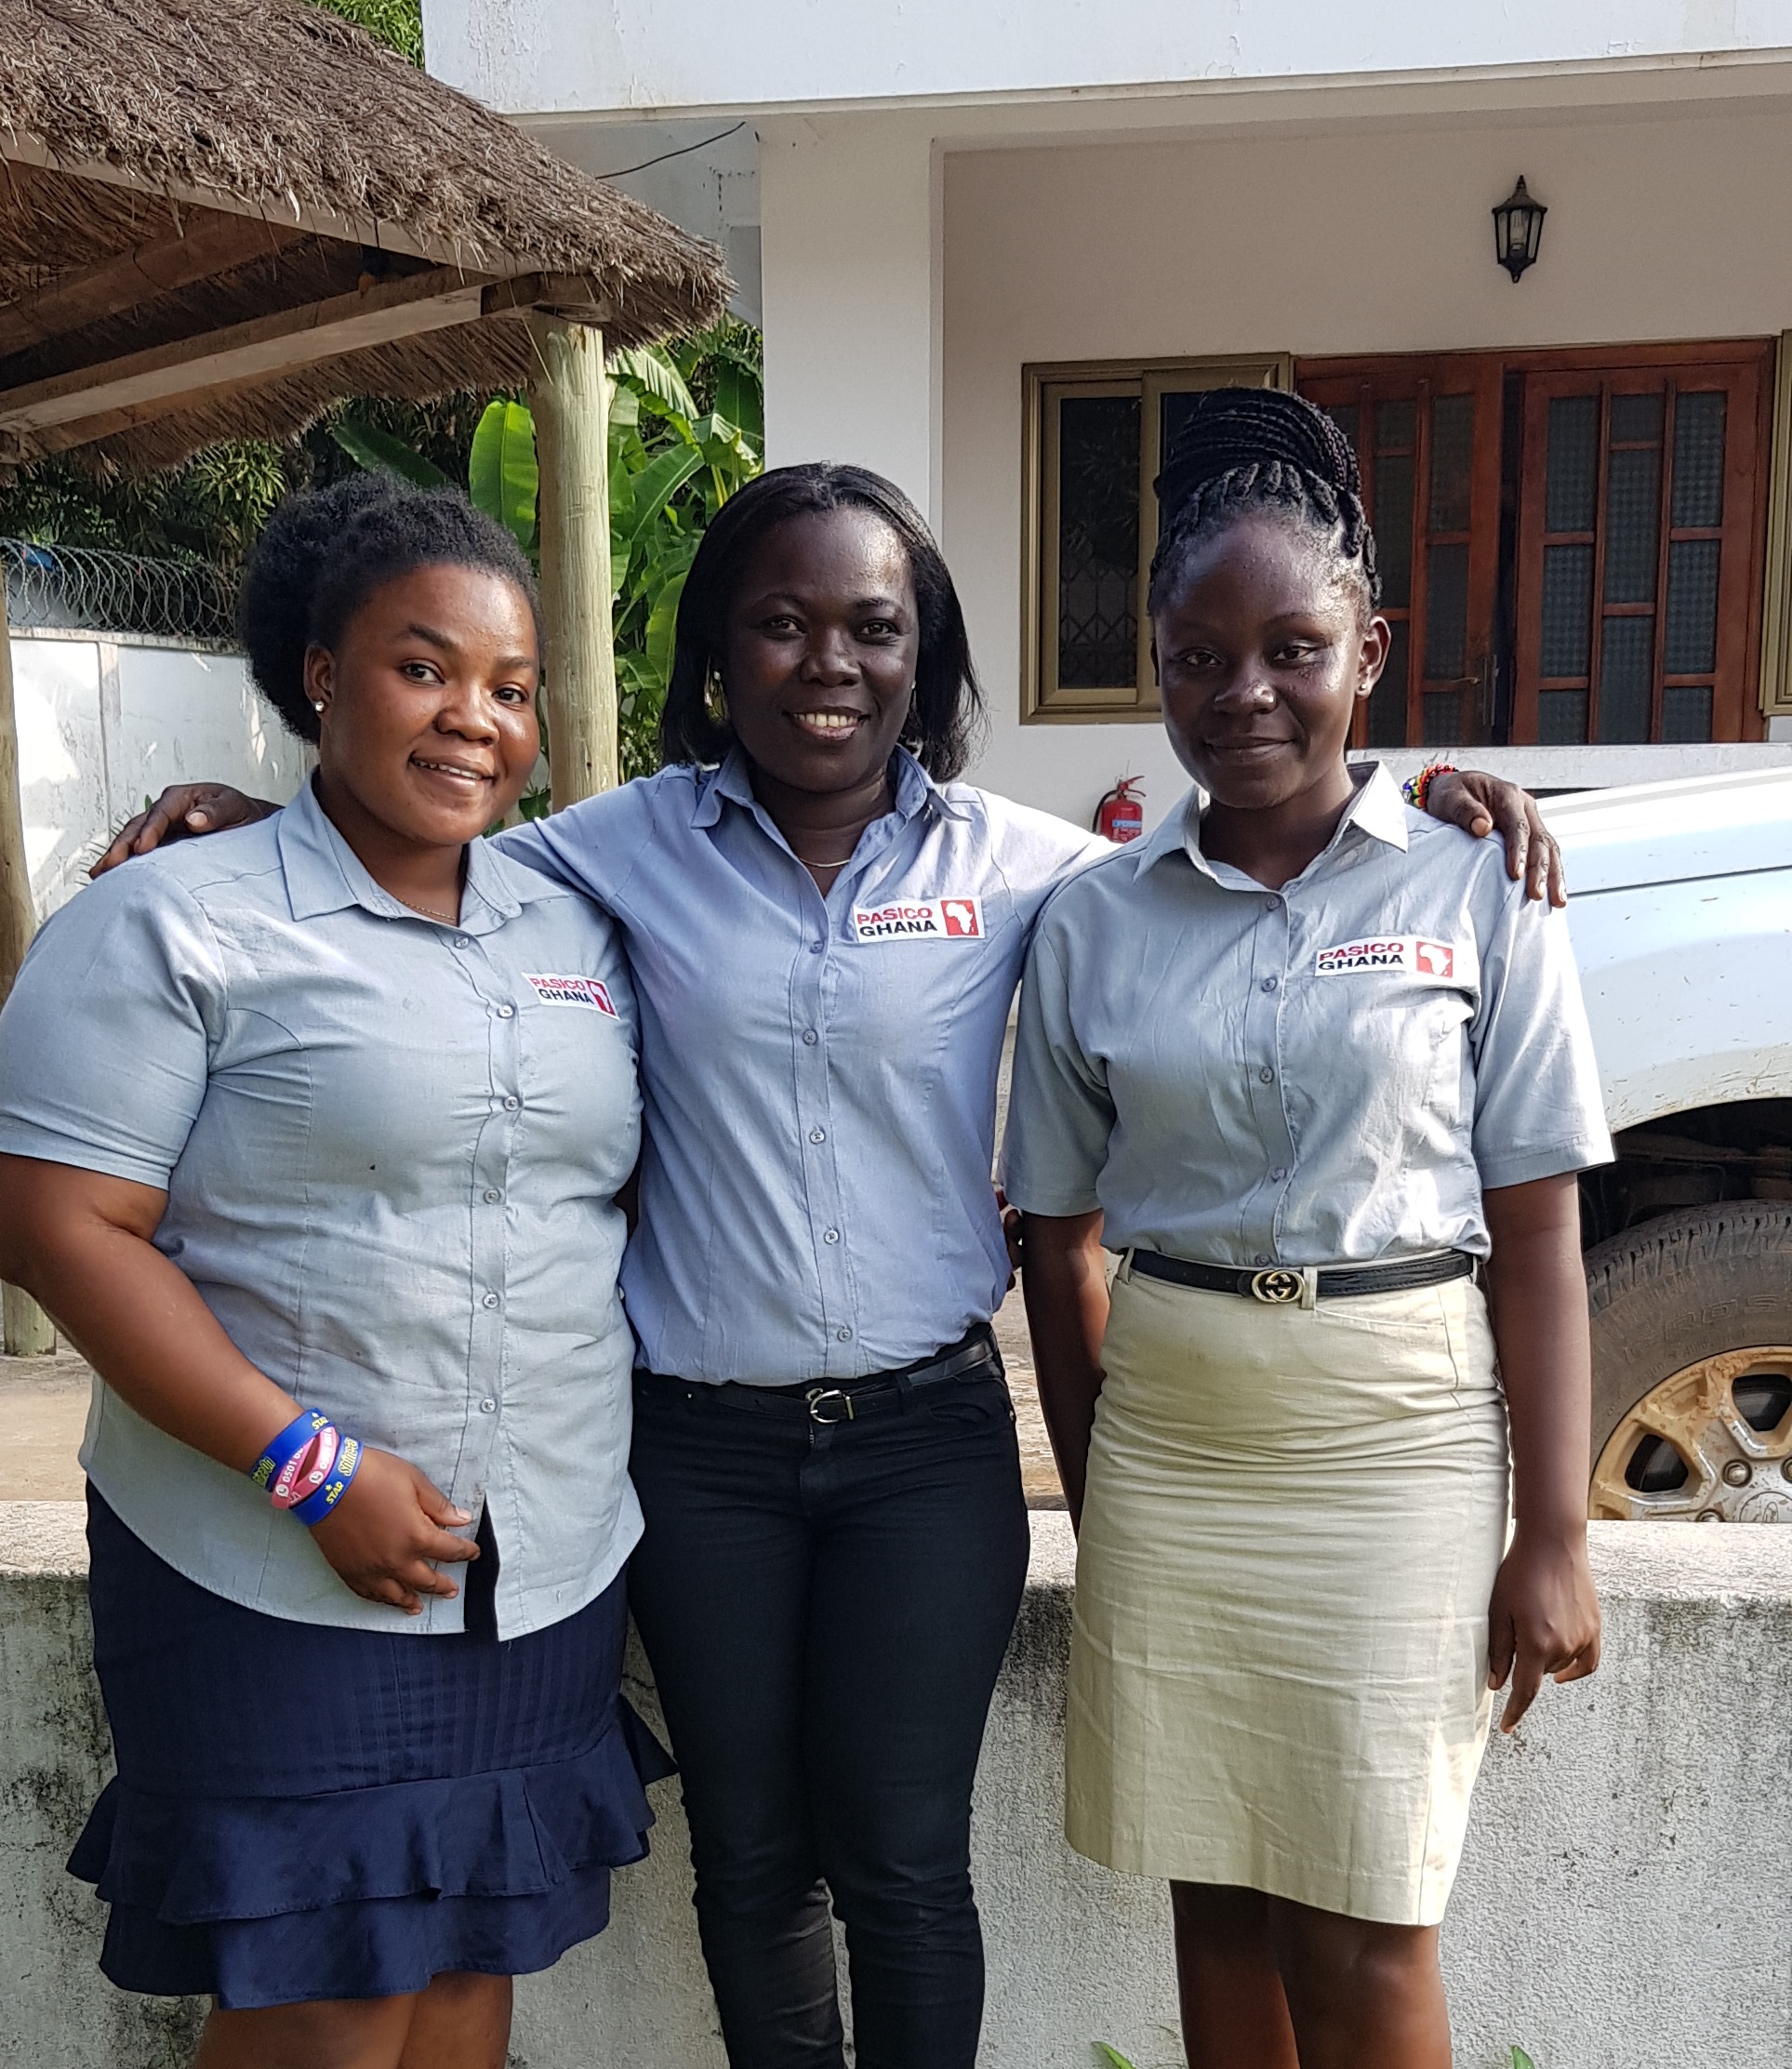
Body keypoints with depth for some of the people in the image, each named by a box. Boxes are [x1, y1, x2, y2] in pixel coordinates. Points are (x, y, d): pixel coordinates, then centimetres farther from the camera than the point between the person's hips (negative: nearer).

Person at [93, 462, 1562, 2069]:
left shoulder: (1012, 861, -2)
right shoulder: (633, 845, 0)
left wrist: (1424, 806, -4)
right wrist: (254, 820, -2)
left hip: (927, 1439, -1)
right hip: (702, 1449, 1)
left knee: (902, 1864, 9)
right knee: (750, 1856, 18)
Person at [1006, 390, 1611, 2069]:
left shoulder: (1478, 895, -3)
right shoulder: (1093, 924, 2)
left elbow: (1536, 1234, -4)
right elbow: (1060, 1240, 7)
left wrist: (1553, 1536, -6)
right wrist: (1093, 1491, 5)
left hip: (1396, 1438, -2)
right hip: (1168, 1431, 3)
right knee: (1217, 1901, 15)